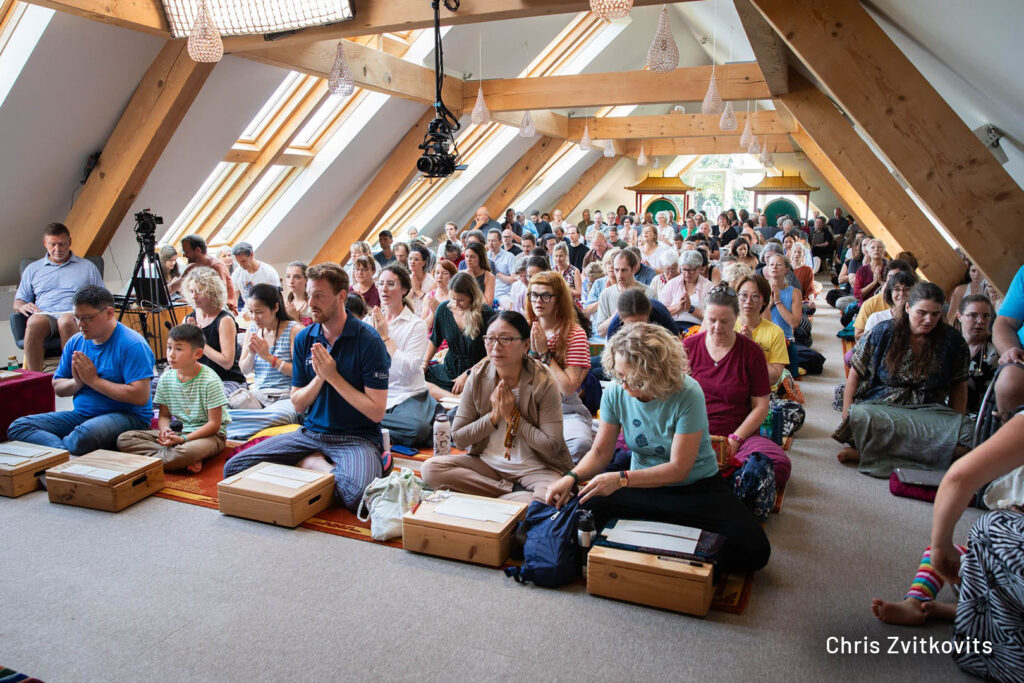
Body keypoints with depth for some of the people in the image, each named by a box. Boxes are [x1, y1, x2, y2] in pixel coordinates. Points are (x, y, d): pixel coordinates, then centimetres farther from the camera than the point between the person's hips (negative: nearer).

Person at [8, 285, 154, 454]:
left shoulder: (132, 345, -12)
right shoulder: (75, 342, 11)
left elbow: (140, 397, -21)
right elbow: (57, 388, 17)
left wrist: (94, 380, -13)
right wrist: (77, 382, -7)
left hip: (127, 416, -8)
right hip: (81, 414, 8)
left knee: (85, 435, -40)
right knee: (17, 427, -11)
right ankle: (69, 456, -30)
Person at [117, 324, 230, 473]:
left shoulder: (210, 381, -15)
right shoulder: (166, 378, 2)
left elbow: (214, 424, -14)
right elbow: (164, 415, 10)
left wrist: (184, 439, -23)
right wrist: (165, 430, -14)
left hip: (208, 434, -7)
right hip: (177, 431, 7)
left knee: (189, 450, -43)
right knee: (124, 439, -11)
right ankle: (187, 460, -23)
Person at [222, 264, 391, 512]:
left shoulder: (367, 340, -12)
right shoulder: (304, 339, 6)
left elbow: (376, 412, -14)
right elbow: (298, 405, 8)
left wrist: (333, 377, -14)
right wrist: (319, 378, -11)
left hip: (357, 436, -5)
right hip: (312, 433, 6)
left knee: (356, 494, -37)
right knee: (233, 469, -7)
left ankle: (312, 463, -5)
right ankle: (322, 464, -1)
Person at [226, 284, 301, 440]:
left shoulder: (293, 330, -6)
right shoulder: (252, 330, 11)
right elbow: (244, 370, 15)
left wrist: (269, 356, -15)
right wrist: (251, 354, -7)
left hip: (285, 397, -4)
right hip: (258, 394, 5)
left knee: (279, 416, -38)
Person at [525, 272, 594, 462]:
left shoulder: (575, 334, -4)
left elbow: (568, 388, -13)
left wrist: (544, 352, -13)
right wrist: (532, 351, -11)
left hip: (566, 410, -2)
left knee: (580, 443, -34)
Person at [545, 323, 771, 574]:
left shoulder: (688, 394, -23)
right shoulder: (615, 392, -10)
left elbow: (678, 468, -21)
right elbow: (600, 452, -1)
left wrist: (621, 479, -30)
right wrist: (572, 477, -20)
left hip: (696, 488, -2)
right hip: (643, 486, 2)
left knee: (752, 548, -25)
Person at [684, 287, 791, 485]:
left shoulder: (751, 351, 2)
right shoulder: (688, 346, 6)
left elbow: (761, 406, 1)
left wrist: (736, 439, -11)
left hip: (740, 434, 1)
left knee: (780, 465, -31)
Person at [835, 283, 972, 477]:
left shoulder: (952, 341, 6)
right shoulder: (883, 333, 1)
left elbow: (958, 386, 14)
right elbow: (855, 374, 5)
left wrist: (958, 425, 2)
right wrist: (847, 415, -5)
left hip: (929, 412, 4)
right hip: (879, 407, -3)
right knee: (859, 416, -40)